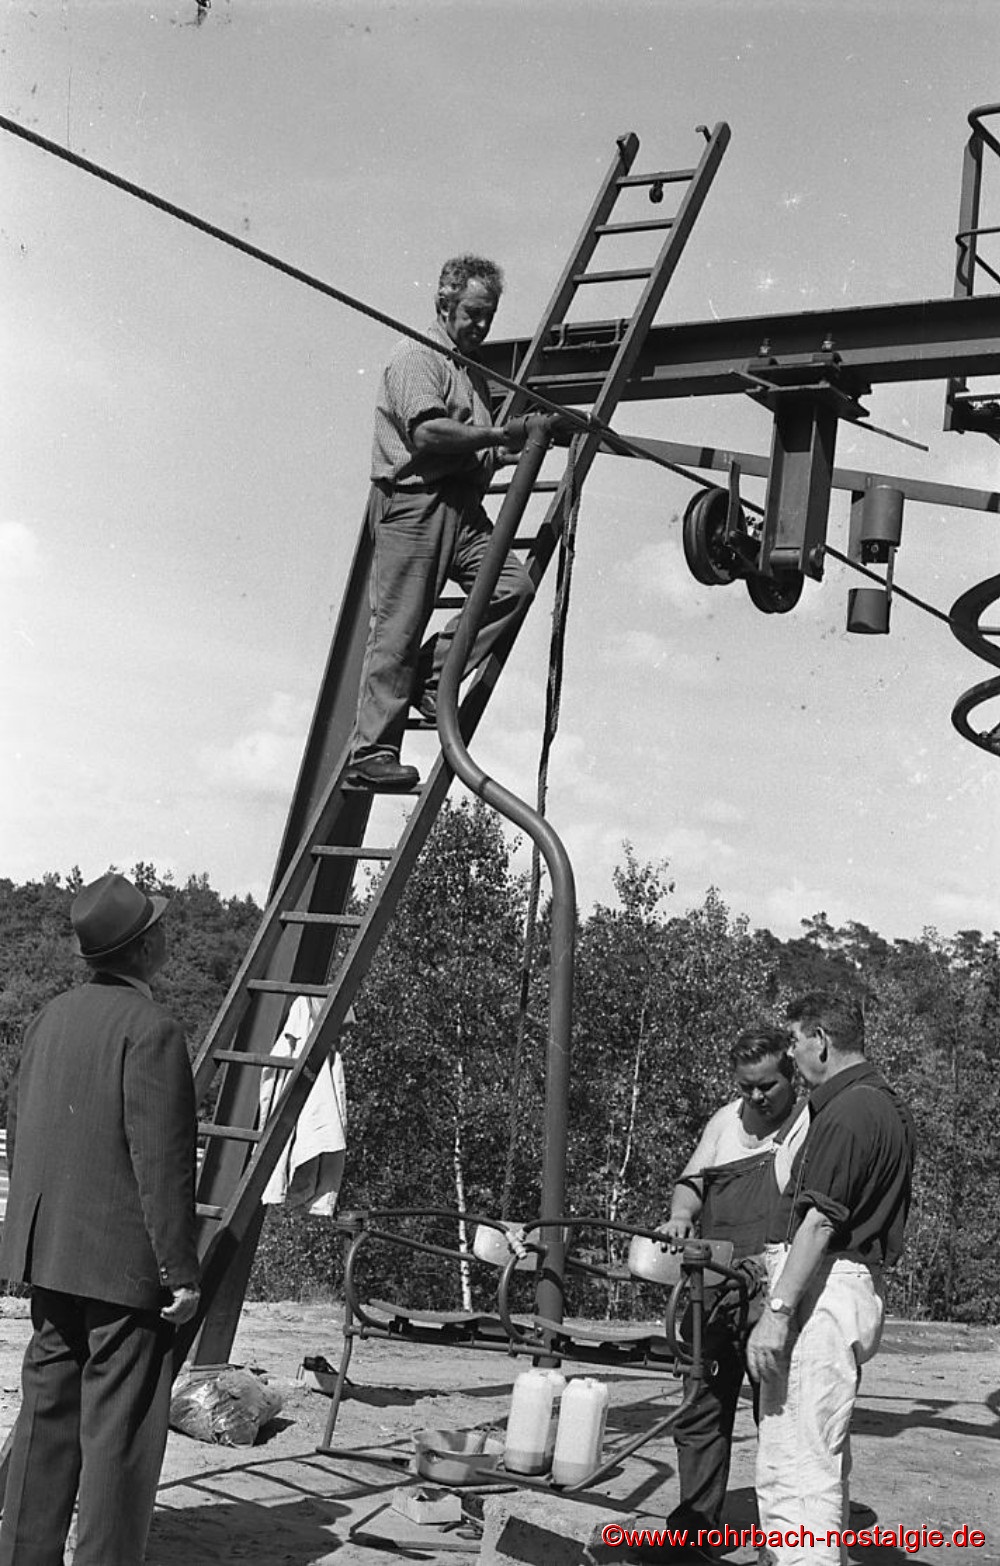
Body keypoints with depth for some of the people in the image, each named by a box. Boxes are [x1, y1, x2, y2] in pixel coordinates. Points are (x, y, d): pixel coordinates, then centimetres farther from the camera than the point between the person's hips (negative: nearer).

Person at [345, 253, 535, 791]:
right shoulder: (417, 357, -5)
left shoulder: (474, 372, 24)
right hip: (413, 502, -9)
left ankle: (428, 676, 0)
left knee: (513, 584, -10)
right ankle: (370, 752, -4)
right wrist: (498, 437, -15)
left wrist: (510, 445, 13)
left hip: (461, 507, 9)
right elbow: (428, 433, -19)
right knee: (397, 630, -8)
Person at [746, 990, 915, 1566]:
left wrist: (777, 1312, -23)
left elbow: (819, 1222, -22)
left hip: (825, 1288, -11)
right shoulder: (889, 1106, 16)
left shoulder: (848, 1111, -16)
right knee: (825, 1460, 19)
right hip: (862, 1284, 11)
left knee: (794, 1465, -11)